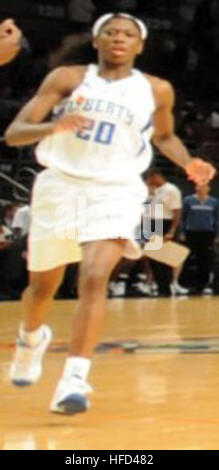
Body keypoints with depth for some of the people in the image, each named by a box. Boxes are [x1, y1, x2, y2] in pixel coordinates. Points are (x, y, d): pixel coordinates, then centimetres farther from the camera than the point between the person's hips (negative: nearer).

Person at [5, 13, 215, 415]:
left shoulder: (157, 91, 3)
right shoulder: (68, 79, -2)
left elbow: (164, 136, 23)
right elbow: (13, 134, -7)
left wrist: (188, 163, 2)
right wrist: (53, 128, -28)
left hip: (116, 192, -1)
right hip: (60, 186, 1)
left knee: (94, 279, -24)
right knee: (43, 287, 15)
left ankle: (74, 379, -28)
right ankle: (32, 338, 49)